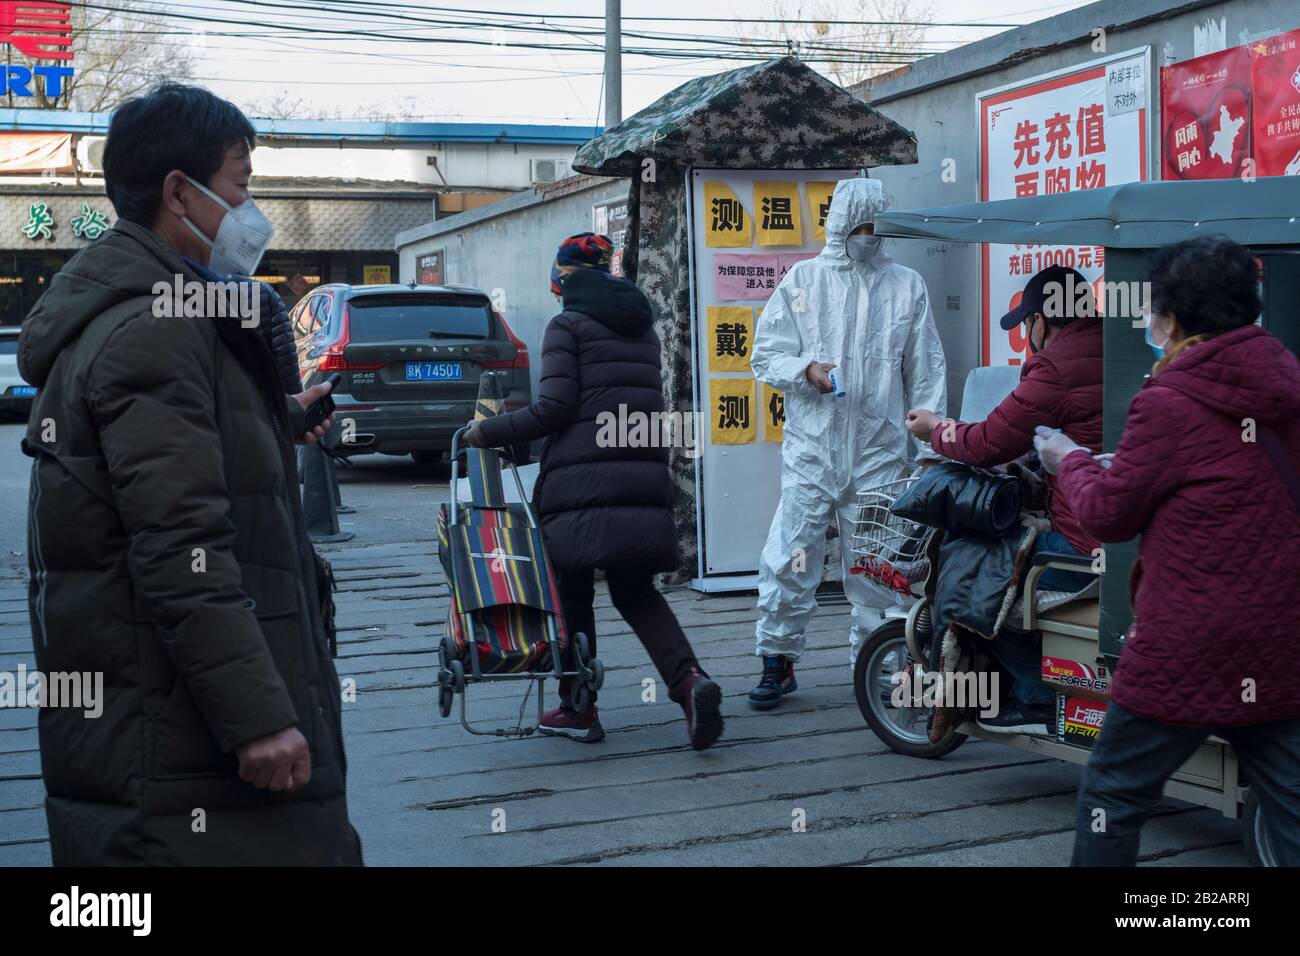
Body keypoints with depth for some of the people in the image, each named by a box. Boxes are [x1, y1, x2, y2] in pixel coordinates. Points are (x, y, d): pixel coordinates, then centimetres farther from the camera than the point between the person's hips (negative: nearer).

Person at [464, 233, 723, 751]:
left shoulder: (567, 326, -3)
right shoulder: (642, 328, 18)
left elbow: (555, 408, -10)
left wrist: (489, 431, 0)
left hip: (581, 485, -6)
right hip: (645, 480, 6)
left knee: (572, 595, 9)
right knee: (636, 591, 15)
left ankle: (578, 709, 13)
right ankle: (690, 679, -7)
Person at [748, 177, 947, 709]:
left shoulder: (906, 287, 10)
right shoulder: (802, 280, 7)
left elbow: (926, 371, 11)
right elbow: (765, 355, 6)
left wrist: (930, 448, 6)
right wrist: (807, 370, -14)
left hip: (880, 451, 1)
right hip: (811, 449, -1)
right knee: (789, 557, -5)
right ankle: (777, 661, 10)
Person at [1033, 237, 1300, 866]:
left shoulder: (1167, 405, -16)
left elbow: (1108, 516, -6)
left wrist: (1070, 462, 14)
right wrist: (1124, 467, 19)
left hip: (1187, 654, -6)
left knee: (1114, 793, 10)